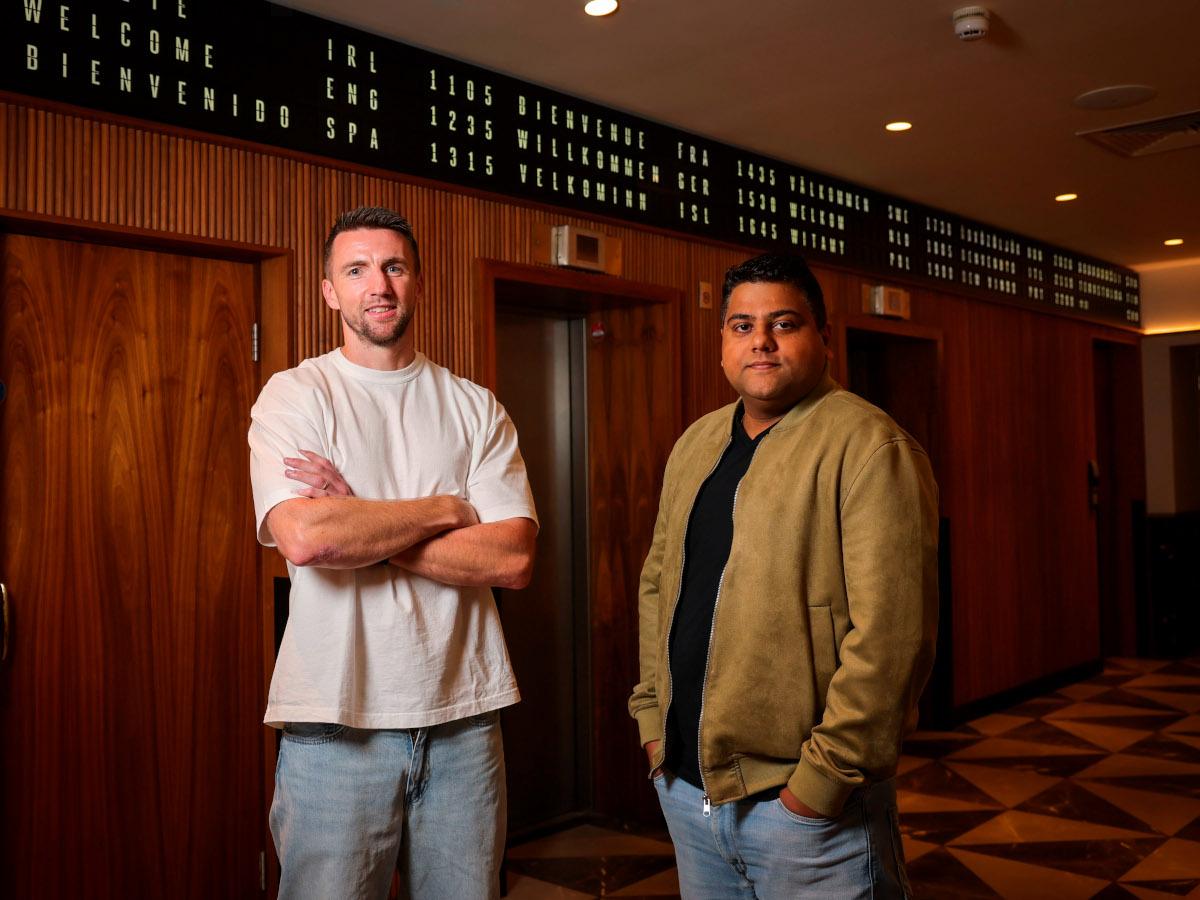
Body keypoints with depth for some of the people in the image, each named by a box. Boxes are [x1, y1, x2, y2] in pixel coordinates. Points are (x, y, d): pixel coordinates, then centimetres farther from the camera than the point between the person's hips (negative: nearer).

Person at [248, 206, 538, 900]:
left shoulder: (476, 408, 6)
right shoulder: (294, 396, -2)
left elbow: (513, 560, -6)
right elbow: (304, 537, -20)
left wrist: (361, 529, -13)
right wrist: (447, 509, -9)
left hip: (463, 713, 3)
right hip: (337, 720, -3)